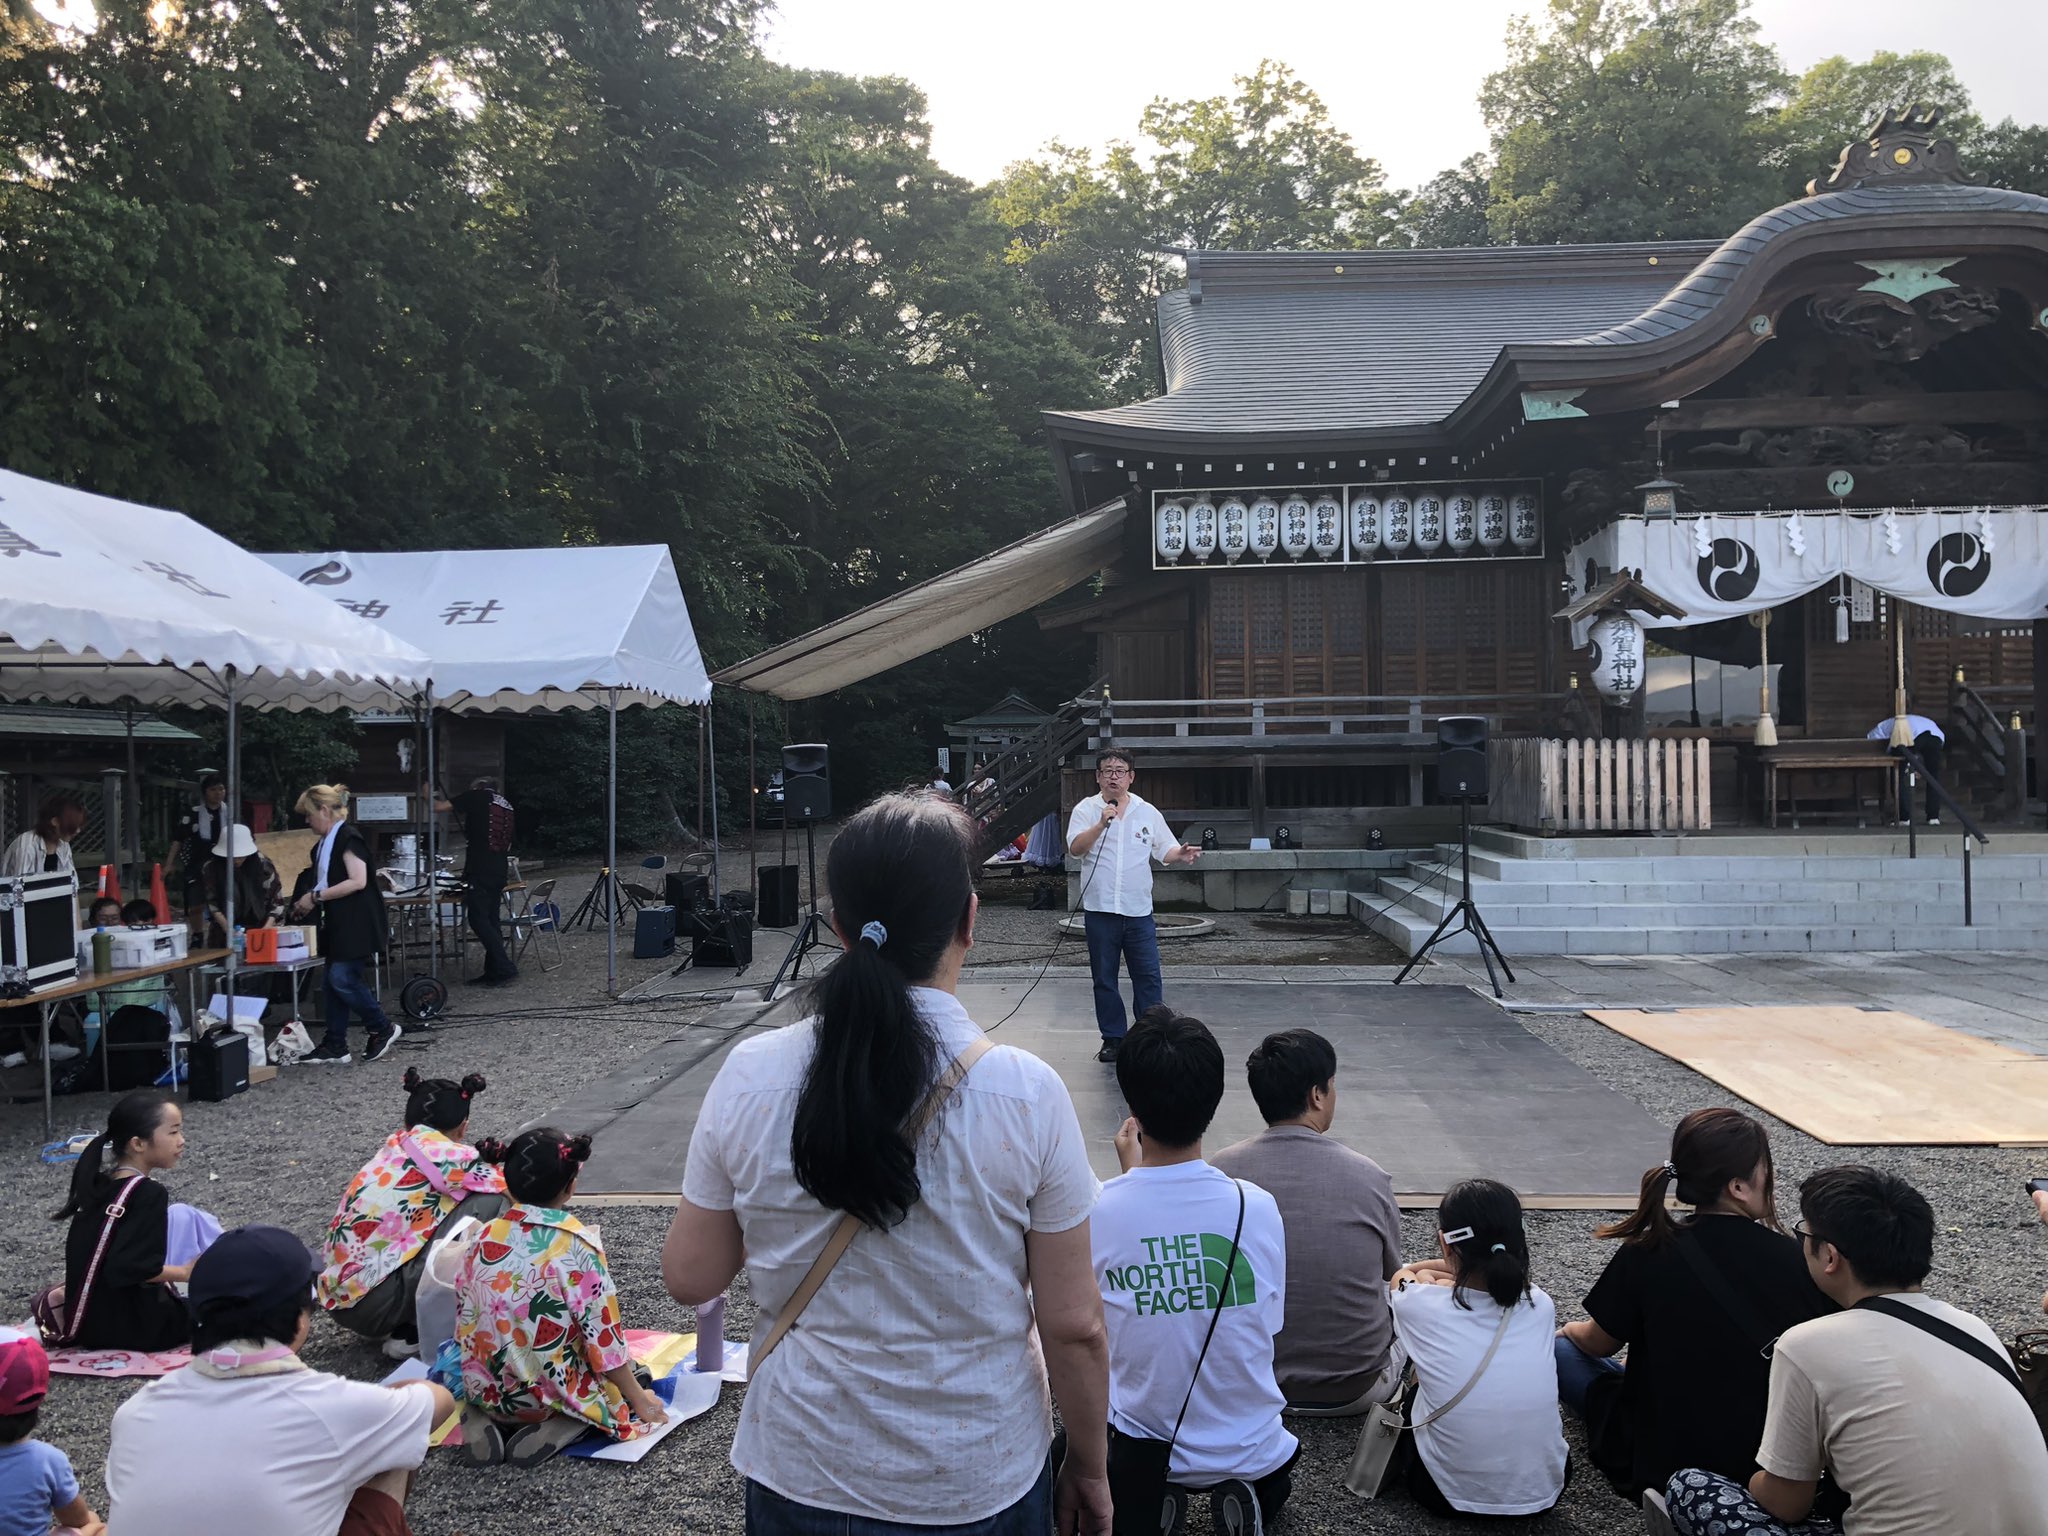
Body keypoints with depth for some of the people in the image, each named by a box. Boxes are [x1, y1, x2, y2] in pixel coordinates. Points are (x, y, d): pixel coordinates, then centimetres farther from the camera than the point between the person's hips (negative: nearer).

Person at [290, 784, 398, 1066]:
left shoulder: (348, 837, -14)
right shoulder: (325, 843, 15)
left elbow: (358, 881, -22)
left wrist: (316, 896, -19)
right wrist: (309, 903, 5)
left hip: (355, 923, -10)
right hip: (337, 923, 10)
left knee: (342, 979, -12)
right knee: (335, 981, 8)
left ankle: (383, 1030, 4)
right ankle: (334, 1047, 12)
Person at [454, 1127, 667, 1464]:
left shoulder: (484, 1237, -4)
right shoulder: (577, 1245, -18)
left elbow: (464, 1320, 7)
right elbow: (603, 1336, -13)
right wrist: (639, 1399, 0)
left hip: (485, 1389, 5)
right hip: (553, 1394, -5)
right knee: (632, 1383, 19)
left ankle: (479, 1419, 4)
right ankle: (556, 1430, -7)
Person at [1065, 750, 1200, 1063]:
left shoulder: (1147, 812, 8)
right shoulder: (1086, 810, 2)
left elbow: (1165, 850, 10)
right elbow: (1075, 848, -11)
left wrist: (1181, 855, -11)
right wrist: (1101, 823, -22)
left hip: (1138, 910, 1)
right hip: (1099, 909, -1)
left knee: (1148, 977, 0)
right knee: (1104, 978, 7)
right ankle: (1112, 1038, 18)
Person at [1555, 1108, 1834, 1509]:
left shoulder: (1646, 1255, -17)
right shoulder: (1794, 1259, -14)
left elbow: (1599, 1344, -2)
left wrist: (1571, 1330, 21)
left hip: (1665, 1461, -3)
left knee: (1562, 1349, 15)